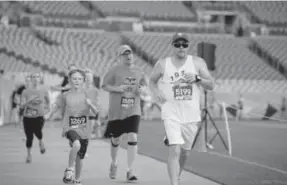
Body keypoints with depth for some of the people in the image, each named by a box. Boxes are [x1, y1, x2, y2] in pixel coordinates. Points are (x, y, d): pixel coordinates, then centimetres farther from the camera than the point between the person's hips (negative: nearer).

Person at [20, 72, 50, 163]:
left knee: (37, 131, -28)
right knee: (29, 137, 3)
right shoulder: (26, 92, 0)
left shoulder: (44, 91, 4)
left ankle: (41, 141, 6)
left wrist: (46, 107, 8)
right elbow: (22, 105, -7)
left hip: (39, 116, -1)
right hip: (27, 117, 1)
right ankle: (29, 155, 24)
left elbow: (48, 102, 23)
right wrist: (29, 101, -23)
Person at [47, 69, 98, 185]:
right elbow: (57, 107, 11)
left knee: (80, 158, 10)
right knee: (76, 145, -34)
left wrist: (90, 104, -21)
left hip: (84, 129, 3)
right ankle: (69, 170, -16)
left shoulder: (86, 94, 1)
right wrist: (50, 115, -4)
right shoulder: (65, 95, -1)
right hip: (70, 127, -3)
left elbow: (96, 112, -3)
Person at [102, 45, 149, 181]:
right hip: (116, 111, -1)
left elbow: (144, 85, 18)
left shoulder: (139, 72, 6)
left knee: (133, 137, -13)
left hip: (133, 111, 1)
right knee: (115, 139, 11)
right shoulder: (115, 71, -4)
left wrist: (142, 89, -5)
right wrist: (117, 88, -18)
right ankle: (114, 164, 40)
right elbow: (104, 86, -2)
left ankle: (130, 171, -7)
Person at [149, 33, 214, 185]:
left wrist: (197, 78, -15)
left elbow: (211, 85, 2)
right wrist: (156, 92, -3)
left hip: (191, 115, 3)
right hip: (171, 114, -2)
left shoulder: (197, 62, 2)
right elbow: (152, 81, 17)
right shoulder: (162, 64, 1)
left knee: (184, 152, 15)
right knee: (175, 151, -18)